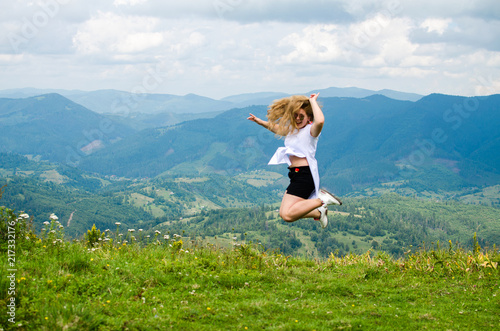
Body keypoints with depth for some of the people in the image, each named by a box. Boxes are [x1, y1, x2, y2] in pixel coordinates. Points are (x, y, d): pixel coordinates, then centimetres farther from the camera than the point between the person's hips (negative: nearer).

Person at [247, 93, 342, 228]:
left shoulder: (310, 130, -8)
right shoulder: (293, 130, 17)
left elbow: (320, 121, -32)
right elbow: (277, 128, 38)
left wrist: (312, 101, -19)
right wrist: (260, 122, 34)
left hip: (305, 175, -10)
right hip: (296, 175, 10)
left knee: (287, 215, -21)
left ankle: (322, 199, -9)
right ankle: (318, 213, 19)